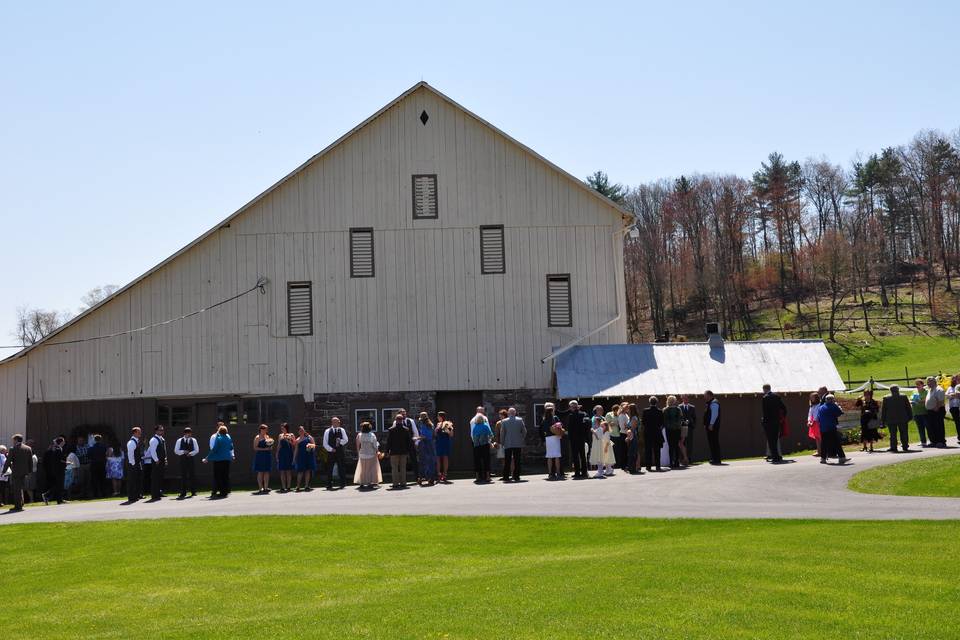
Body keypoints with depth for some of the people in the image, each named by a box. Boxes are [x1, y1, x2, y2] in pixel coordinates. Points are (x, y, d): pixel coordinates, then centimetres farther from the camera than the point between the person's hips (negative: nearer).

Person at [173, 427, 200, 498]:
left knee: (192, 475, 0)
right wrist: (183, 452, -14)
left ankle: (193, 491, 7)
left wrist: (191, 453, -14)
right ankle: (183, 493, 3)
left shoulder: (193, 440, 7)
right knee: (183, 476, -1)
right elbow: (176, 451, 2)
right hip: (182, 460, -1)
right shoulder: (179, 440, 5)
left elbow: (196, 450, 4)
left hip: (191, 459, 1)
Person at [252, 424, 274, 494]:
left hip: (268, 456, 6)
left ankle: (266, 488, 9)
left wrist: (270, 446, 1)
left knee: (267, 472, 5)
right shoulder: (257, 437, -5)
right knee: (260, 472, -4)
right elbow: (255, 447, -11)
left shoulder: (267, 437, 15)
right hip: (260, 456, -6)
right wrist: (264, 449, -19)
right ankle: (260, 489, -2)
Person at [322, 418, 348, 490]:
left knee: (342, 469, 1)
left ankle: (343, 483, 10)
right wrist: (331, 449, -10)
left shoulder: (342, 430, 9)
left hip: (340, 452, 1)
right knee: (329, 469, -2)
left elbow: (345, 440, 4)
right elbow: (325, 443, 1)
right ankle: (329, 485, 2)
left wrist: (340, 441, -15)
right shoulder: (327, 431, 4)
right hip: (331, 452, -1)